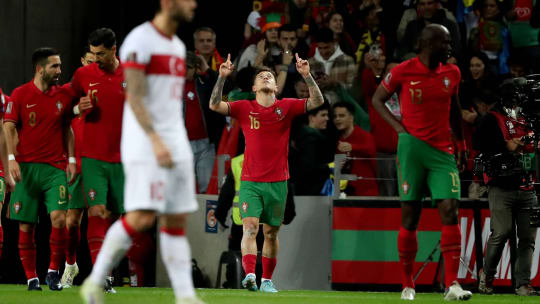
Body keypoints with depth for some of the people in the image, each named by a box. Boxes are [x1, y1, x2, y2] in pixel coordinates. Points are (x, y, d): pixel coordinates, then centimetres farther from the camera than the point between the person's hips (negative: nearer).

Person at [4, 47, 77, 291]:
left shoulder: (63, 96, 8)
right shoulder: (20, 94, 0)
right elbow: (9, 128, -3)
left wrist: (71, 159, 7)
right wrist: (12, 158, -14)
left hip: (55, 167, 2)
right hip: (26, 167, -2)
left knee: (59, 218, -14)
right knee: (26, 225, 0)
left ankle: (53, 271, 0)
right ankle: (31, 277, 9)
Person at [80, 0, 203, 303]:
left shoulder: (178, 46, 17)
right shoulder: (140, 41, -10)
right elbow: (134, 97, -18)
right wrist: (156, 141, -27)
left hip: (175, 145, 8)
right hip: (144, 143, -8)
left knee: (178, 220, 4)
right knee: (141, 218, -17)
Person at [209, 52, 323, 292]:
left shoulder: (286, 107, 4)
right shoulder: (244, 108, 3)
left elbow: (317, 101, -3)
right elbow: (215, 105, -5)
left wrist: (307, 75, -15)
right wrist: (222, 77, -16)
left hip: (277, 182, 1)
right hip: (250, 181, -1)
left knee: (271, 232, 8)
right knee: (250, 226, -18)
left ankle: (267, 280, 19)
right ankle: (249, 274, -32)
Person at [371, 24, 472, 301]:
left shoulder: (452, 73, 8)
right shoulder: (403, 71, -5)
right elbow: (377, 99, 7)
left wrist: (461, 145, 21)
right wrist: (397, 126, -5)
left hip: (442, 151, 3)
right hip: (412, 149, -3)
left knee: (449, 211, -10)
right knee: (410, 216, 0)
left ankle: (452, 284, -14)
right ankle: (407, 285, 10)